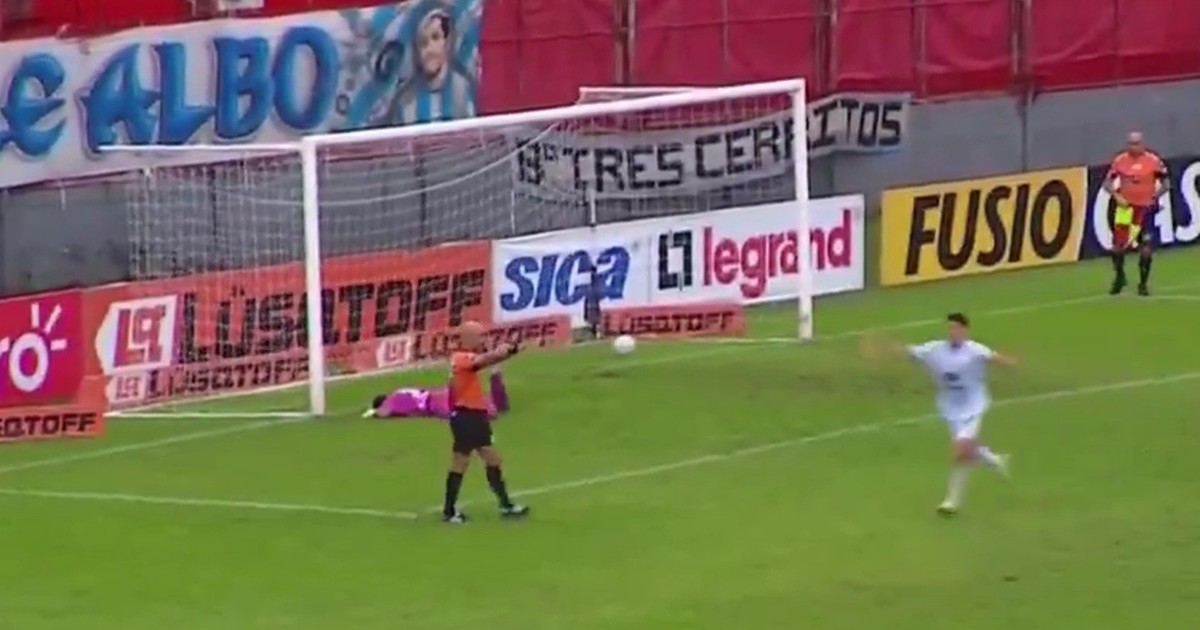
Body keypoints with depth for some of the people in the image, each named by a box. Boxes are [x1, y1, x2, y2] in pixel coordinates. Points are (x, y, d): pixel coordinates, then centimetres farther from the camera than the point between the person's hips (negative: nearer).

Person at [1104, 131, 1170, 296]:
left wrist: (1154, 197, -12)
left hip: (1145, 208, -2)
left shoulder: (1154, 161, -5)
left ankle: (1143, 283, 12)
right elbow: (1108, 182, 9)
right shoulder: (1119, 161, 1)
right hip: (1125, 208, 2)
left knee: (1146, 248, -3)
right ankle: (1119, 278, 24)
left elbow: (1166, 183, 1)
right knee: (1118, 245, 1)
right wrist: (1116, 196, -8)